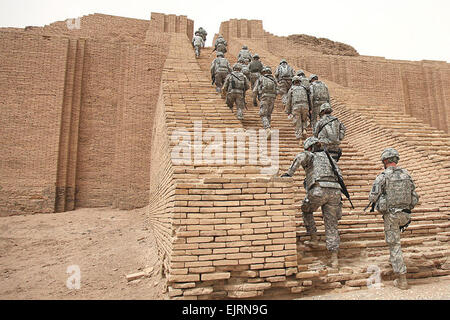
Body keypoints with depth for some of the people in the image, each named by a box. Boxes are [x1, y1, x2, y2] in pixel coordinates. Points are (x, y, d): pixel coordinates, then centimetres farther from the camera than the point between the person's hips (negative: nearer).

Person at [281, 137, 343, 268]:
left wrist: (289, 173, -7)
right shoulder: (328, 157, 30)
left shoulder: (310, 156, 15)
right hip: (335, 192, 4)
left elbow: (302, 156, -11)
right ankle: (334, 258, 8)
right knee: (331, 224, 10)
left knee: (306, 210, 26)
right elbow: (339, 175, 21)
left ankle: (314, 239, 25)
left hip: (318, 190, -4)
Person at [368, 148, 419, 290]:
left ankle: (402, 279, 5)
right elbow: (415, 198, 8)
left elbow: (373, 197, -14)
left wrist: (374, 204, 9)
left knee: (394, 245, 2)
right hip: (405, 215, 5)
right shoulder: (406, 175, 4)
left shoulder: (382, 176, -12)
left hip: (390, 215, -5)